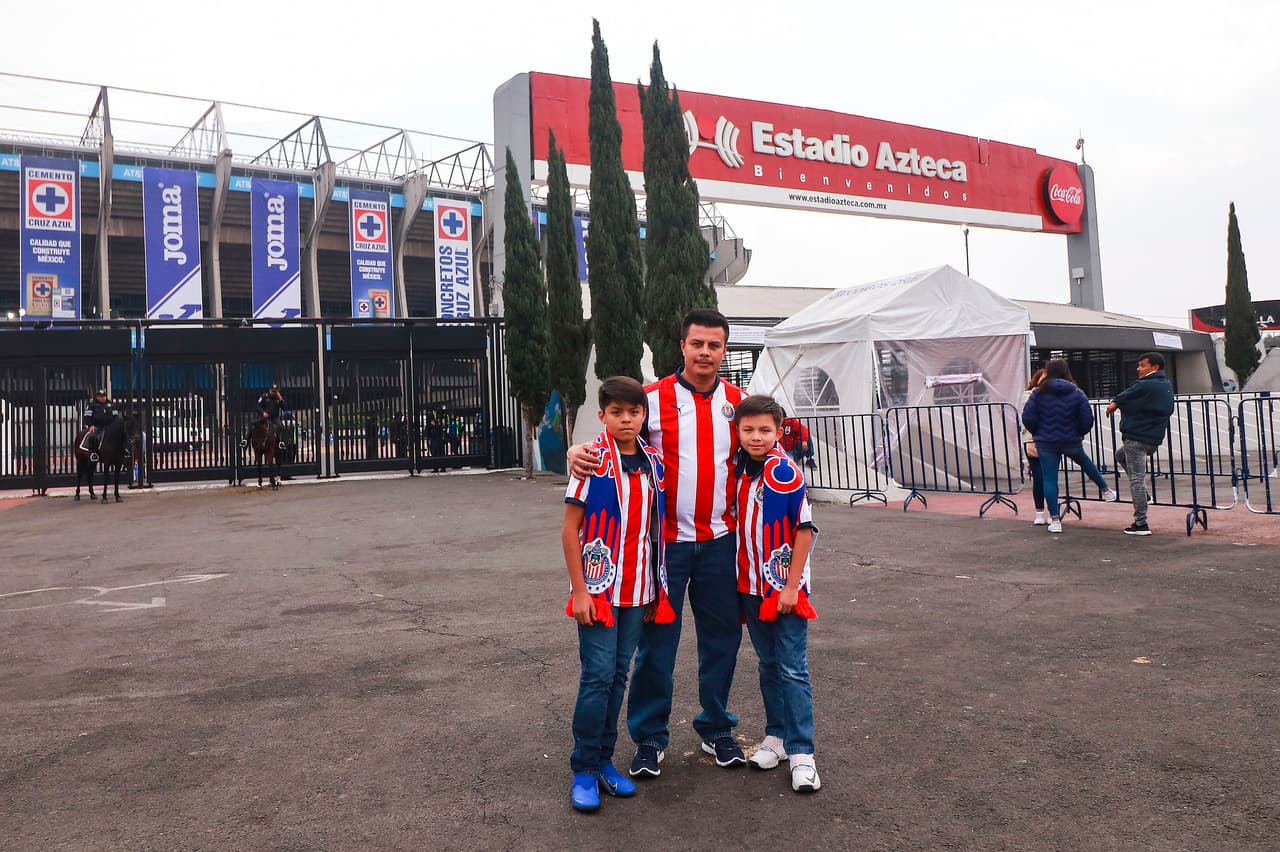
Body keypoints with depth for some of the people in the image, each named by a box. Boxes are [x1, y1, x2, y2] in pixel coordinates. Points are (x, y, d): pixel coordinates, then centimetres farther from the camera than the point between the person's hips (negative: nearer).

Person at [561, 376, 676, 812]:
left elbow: (657, 526, 12)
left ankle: (604, 760, 24)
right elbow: (570, 528, -8)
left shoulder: (654, 462, 5)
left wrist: (657, 588, 10)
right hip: (598, 589, -5)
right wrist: (579, 590, -12)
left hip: (638, 591, 5)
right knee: (598, 674, -4)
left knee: (619, 674, 11)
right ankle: (583, 769, 10)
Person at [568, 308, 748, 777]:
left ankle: (717, 729, 29)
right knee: (657, 638, 3)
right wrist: (579, 451, -23)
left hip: (720, 540, 3)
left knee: (722, 635, 11)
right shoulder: (653, 398, -4)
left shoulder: (739, 401, 7)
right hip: (666, 540, -3)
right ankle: (650, 738, 18)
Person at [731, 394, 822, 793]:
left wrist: (791, 586, -15)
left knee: (793, 670, -1)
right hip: (751, 586, 6)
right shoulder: (739, 469, 3)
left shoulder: (786, 473, -15)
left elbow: (806, 529, -14)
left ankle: (801, 752, 7)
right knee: (768, 665, 16)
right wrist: (742, 580, 10)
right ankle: (776, 736, 28)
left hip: (785, 587, -6)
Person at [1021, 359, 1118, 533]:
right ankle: (1105, 491, 48)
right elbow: (1087, 420, -5)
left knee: (1049, 479, 2)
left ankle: (1054, 520, 2)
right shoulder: (1077, 393, -3)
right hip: (1072, 441, 2)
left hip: (1046, 443, -2)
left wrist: (1036, 433, 7)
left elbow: (1028, 417, -11)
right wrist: (1080, 433, 14)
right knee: (1085, 462, 32)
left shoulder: (1039, 393, -8)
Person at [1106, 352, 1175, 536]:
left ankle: (1141, 524, -3)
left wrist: (1113, 405, 16)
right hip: (1154, 439, 10)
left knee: (1136, 479, -5)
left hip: (1136, 437, -10)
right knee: (1120, 455, 31)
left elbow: (1121, 399, -9)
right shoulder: (1167, 386, 12)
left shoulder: (1145, 386, -17)